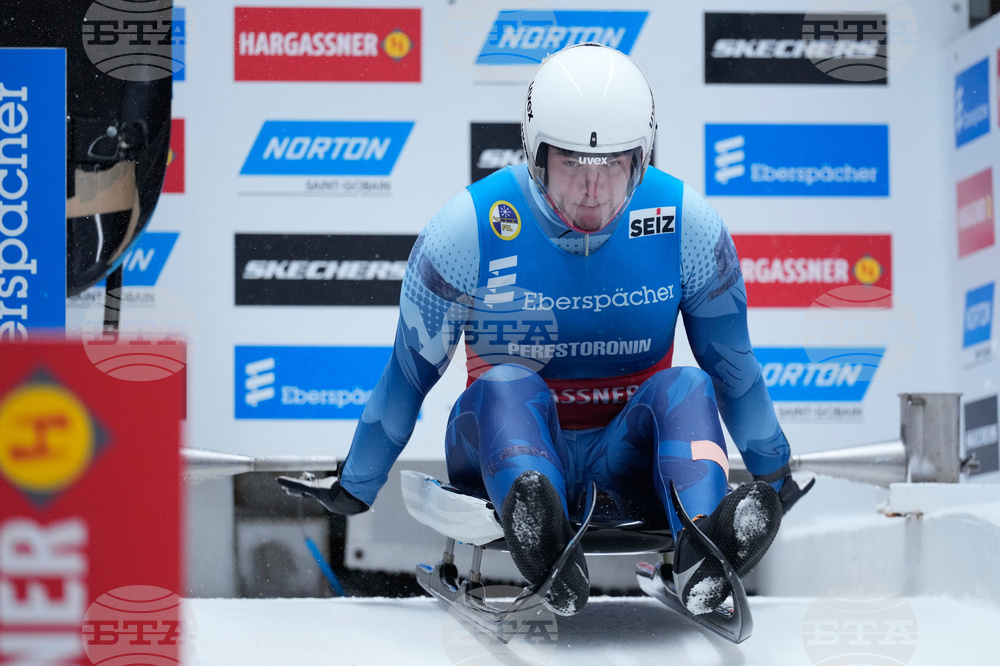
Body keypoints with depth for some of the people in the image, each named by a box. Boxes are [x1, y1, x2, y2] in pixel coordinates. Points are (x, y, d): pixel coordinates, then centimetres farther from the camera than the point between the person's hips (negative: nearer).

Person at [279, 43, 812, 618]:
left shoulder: (686, 224, -6)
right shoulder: (471, 228, -9)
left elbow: (732, 363, 7)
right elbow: (411, 370, 2)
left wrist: (774, 476, 17)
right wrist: (354, 489, 7)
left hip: (627, 460, 1)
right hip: (509, 450, -1)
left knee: (688, 387, -27)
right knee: (506, 383, -32)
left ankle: (703, 554, -55)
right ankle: (546, 550, -61)